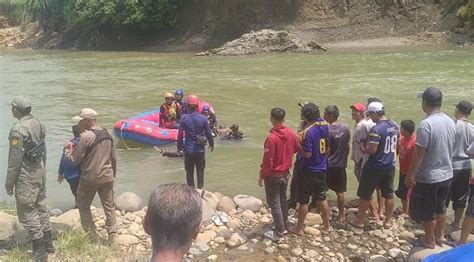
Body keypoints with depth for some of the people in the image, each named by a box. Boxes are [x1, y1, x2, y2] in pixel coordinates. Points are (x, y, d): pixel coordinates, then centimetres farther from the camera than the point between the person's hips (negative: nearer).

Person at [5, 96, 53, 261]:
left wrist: (9, 182, -11)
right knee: (40, 206, 18)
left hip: (26, 175, -8)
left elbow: (15, 159, -19)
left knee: (27, 211, 0)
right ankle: (48, 244, 27)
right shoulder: (38, 123, 5)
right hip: (40, 170, 8)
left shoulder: (18, 129, -20)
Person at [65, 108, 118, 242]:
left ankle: (92, 236, 14)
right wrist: (113, 174, 24)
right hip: (107, 177, 6)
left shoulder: (87, 136, -17)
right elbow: (113, 158, 13)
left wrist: (68, 149, 6)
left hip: (90, 178, -6)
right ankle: (112, 236, 14)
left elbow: (75, 159, -13)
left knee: (83, 206, 12)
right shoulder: (107, 135, 7)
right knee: (109, 207, 12)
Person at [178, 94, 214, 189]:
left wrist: (179, 146, 7)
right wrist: (211, 144, 14)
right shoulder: (203, 118, -8)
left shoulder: (184, 118, -10)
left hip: (188, 149, 0)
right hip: (200, 149, 1)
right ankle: (200, 189, 14)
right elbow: (208, 133, -1)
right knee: (200, 170, 13)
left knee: (189, 171, 11)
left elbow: (180, 134, -6)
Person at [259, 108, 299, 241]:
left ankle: (278, 233, 8)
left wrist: (262, 176, -11)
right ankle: (284, 226, 32)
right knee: (283, 199, 20)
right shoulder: (291, 133, -5)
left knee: (274, 203, 3)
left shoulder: (272, 138, -26)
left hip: (273, 175, -7)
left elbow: (268, 160, -22)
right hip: (286, 172, 7)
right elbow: (296, 149, 12)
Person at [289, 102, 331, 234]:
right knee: (321, 198, 20)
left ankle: (299, 228, 17)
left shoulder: (308, 132, -23)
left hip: (308, 171, -7)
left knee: (303, 201, 6)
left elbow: (307, 154, -23)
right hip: (322, 169, 7)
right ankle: (327, 225, 31)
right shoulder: (324, 126, -1)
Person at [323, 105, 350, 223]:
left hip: (328, 165, -5)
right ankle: (341, 215, 21)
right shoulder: (346, 128, 0)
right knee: (340, 191, 14)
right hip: (341, 165, 5)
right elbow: (347, 146, 8)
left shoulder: (327, 130, -17)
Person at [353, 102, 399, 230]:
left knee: (364, 195, 6)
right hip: (390, 166, 7)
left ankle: (360, 221, 14)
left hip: (374, 167, -7)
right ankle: (388, 221, 22)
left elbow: (372, 150, -24)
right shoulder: (395, 126, 4)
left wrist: (363, 149, -5)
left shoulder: (376, 129, -22)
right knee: (388, 194, 14)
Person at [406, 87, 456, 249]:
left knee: (427, 212, 11)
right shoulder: (450, 122, 0)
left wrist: (410, 175, -12)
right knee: (440, 208, 24)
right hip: (447, 174, 7)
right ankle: (440, 236, 40)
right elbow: (449, 149, 11)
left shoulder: (426, 124, -24)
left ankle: (430, 241, 26)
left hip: (428, 177, -7)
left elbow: (419, 154, -22)